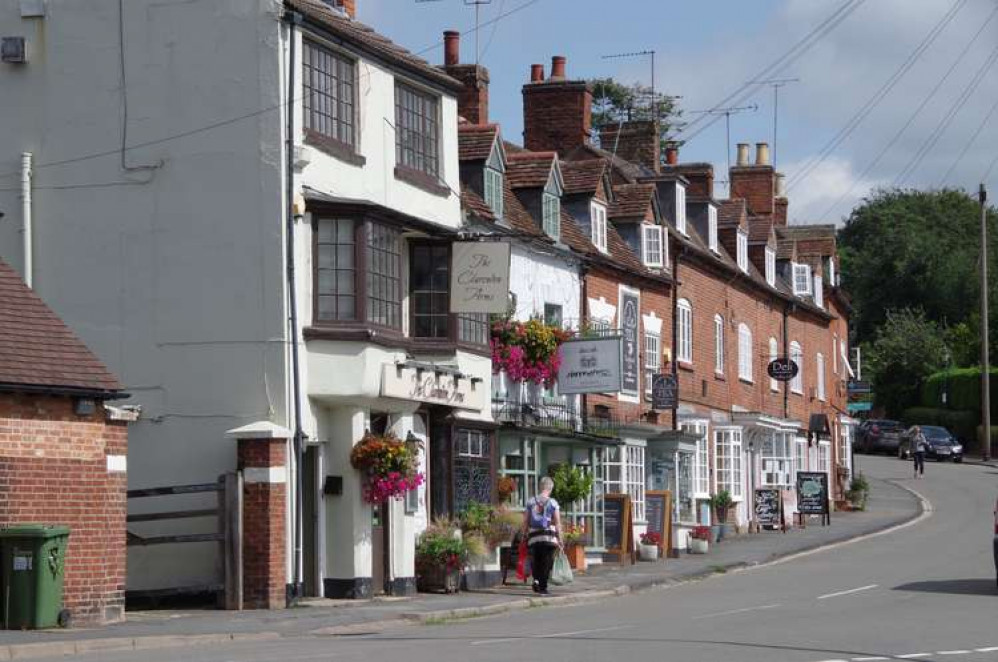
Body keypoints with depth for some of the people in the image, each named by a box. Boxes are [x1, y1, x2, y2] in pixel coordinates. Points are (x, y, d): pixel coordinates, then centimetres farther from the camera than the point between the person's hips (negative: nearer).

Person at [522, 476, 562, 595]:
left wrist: (525, 536, 15)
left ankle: (536, 579, -8)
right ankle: (543, 587, 2)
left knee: (536, 561, 15)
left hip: (534, 536, 3)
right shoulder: (553, 503, -2)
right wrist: (559, 540, 0)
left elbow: (525, 522, 6)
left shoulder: (531, 502, 6)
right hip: (549, 536, -3)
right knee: (546, 563, 4)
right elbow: (557, 524, -5)